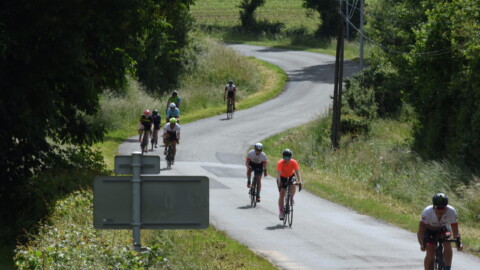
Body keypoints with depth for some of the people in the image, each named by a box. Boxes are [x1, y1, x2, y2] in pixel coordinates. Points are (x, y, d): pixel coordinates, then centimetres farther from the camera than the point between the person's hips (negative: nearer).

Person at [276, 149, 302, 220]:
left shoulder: (294, 162, -25)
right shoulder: (280, 163, -29)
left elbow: (297, 172, -29)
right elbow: (278, 173, -39)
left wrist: (299, 181, -44)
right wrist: (279, 182, -55)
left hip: (290, 177, 1)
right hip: (282, 177, -1)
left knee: (293, 187, -30)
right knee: (282, 194, -10)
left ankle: (291, 198, 1)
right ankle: (281, 212, -4)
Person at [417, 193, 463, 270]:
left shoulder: (451, 211, -31)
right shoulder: (427, 212, -36)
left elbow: (455, 230, -27)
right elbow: (421, 231, -35)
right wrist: (422, 244, -51)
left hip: (443, 229, 1)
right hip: (429, 230, -1)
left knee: (448, 246, -25)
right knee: (430, 254, -17)